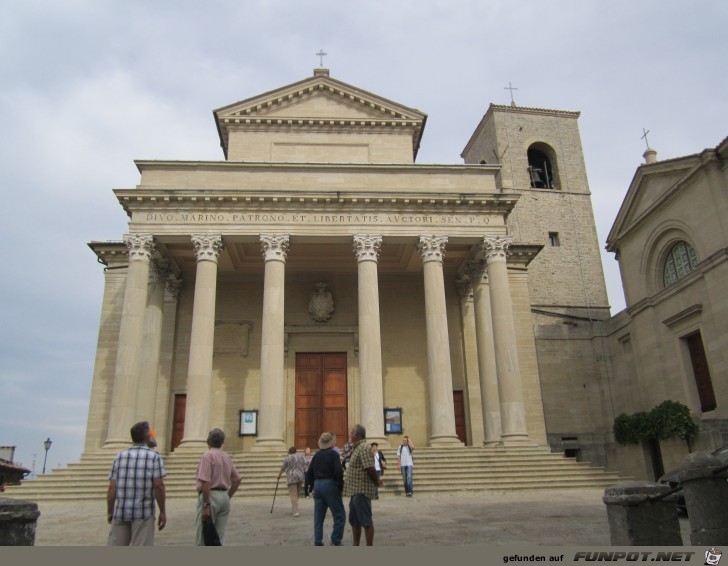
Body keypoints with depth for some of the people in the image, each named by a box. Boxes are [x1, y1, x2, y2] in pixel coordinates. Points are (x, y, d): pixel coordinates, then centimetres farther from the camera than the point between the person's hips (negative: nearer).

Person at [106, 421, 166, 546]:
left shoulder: (120, 456, 8)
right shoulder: (154, 457, -3)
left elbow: (112, 487, 3)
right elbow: (158, 486, -9)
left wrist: (109, 512, 12)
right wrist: (162, 512, -2)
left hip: (120, 512, 4)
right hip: (143, 513, -3)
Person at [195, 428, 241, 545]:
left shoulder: (207, 456, -10)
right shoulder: (227, 457, 13)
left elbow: (205, 483, -19)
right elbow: (237, 480, 16)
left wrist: (206, 505, -18)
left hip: (210, 496, -7)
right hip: (224, 497, 7)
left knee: (203, 539, -2)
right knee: (219, 538, 11)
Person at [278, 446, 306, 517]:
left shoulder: (287, 458, -3)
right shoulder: (301, 457, 10)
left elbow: (283, 468, 2)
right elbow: (304, 467, 8)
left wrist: (279, 475, 16)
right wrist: (304, 474, 16)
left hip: (292, 478, -5)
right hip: (300, 477, 5)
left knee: (293, 495, -6)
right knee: (297, 494, 17)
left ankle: (295, 512, -14)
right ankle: (293, 509, 26)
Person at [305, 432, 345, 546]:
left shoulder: (316, 455, 11)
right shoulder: (333, 454, -8)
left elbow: (309, 473, 12)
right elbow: (338, 472, -16)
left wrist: (314, 485, 18)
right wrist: (341, 487, -5)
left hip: (317, 486, 6)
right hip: (330, 486, -6)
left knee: (318, 517, 11)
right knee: (340, 515, 4)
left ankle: (318, 543, 13)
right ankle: (335, 542, 3)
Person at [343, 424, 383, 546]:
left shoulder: (364, 448, -18)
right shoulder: (357, 448, 15)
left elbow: (370, 469, -24)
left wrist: (377, 482, -10)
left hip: (362, 491, -10)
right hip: (355, 490, 10)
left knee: (366, 521, -2)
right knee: (354, 520, 19)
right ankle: (356, 545, 31)